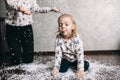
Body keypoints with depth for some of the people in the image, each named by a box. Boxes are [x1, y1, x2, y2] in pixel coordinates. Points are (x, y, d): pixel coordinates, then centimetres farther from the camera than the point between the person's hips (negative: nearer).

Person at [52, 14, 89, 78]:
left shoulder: (76, 39, -27)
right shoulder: (58, 38, -21)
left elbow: (80, 54, -27)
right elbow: (58, 54, -17)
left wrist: (80, 69, -31)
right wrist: (56, 68, -21)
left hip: (75, 60, 0)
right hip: (65, 59, 1)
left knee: (86, 65, -18)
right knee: (62, 69, -23)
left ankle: (72, 66, 9)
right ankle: (68, 65, 12)